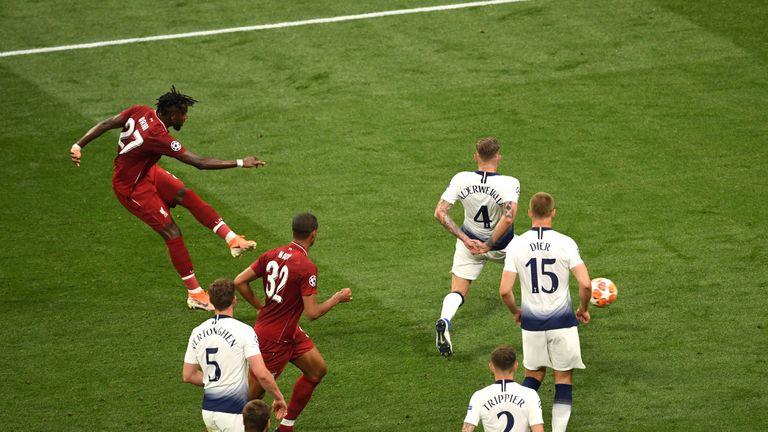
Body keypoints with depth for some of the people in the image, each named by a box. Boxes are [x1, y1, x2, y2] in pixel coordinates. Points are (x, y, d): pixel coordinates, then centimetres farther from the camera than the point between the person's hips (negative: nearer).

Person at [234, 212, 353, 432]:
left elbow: (240, 282, 0)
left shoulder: (272, 255, -1)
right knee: (254, 393, 2)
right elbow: (312, 312, -24)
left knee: (318, 370, 17)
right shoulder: (307, 267, -24)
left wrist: (260, 307, 10)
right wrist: (337, 298, -8)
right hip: (275, 338, -9)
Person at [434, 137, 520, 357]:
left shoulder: (461, 179, -16)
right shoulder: (509, 183, -26)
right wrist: (489, 245, -26)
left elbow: (440, 212, -15)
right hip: (503, 247, -2)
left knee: (457, 292, 6)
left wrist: (465, 239, -13)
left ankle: (444, 320, -23)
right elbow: (509, 217, -39)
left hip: (469, 243, 2)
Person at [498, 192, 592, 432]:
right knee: (564, 380, 10)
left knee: (533, 376, 20)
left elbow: (505, 290, -9)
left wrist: (515, 312, 11)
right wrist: (584, 309, 3)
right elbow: (585, 284, -16)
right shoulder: (565, 243, -10)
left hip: (531, 322, 2)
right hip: (562, 322, -2)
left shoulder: (516, 245, -5)